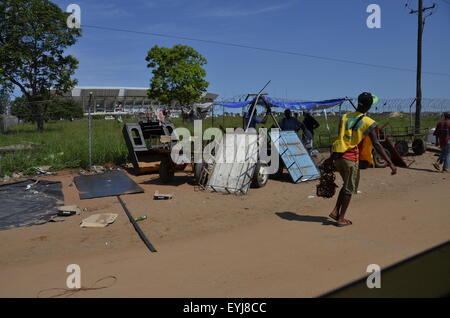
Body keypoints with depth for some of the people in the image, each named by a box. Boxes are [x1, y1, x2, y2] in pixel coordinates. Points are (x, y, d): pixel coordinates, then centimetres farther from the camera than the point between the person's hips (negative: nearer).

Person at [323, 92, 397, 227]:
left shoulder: (344, 117, 9)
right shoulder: (368, 123, -7)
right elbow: (377, 145, -12)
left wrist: (331, 158, 19)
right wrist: (390, 163, -11)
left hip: (337, 156, 6)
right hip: (351, 157, -6)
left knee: (347, 184, 22)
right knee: (350, 188, 9)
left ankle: (335, 211, 16)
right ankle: (341, 219, 14)